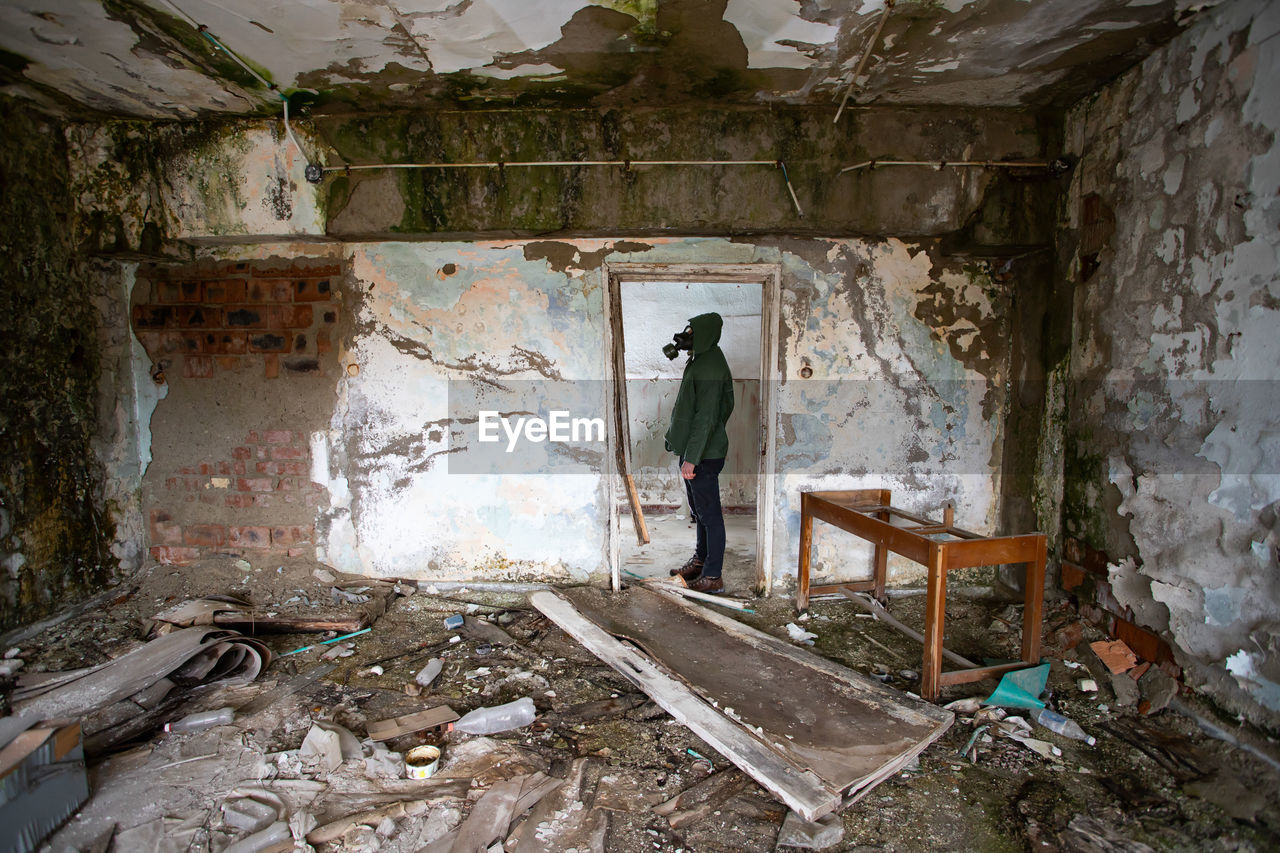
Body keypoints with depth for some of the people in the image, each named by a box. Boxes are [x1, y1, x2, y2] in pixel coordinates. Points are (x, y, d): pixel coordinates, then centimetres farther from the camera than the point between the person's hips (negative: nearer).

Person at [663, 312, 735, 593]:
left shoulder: (709, 368, -20)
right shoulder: (702, 360, 11)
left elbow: (705, 418, -24)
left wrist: (691, 458, -24)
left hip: (703, 455, -10)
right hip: (695, 451, 10)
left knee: (709, 515, -1)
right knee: (699, 511, 21)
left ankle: (712, 577, 9)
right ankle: (700, 561, 35)